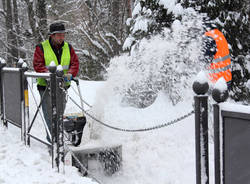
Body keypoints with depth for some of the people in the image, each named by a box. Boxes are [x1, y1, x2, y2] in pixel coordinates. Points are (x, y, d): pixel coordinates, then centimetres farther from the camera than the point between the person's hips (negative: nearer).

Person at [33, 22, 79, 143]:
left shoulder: (68, 47, 9)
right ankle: (51, 138, -2)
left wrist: (70, 74, -15)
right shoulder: (41, 47, -4)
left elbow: (75, 63, 5)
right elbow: (37, 65, -10)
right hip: (46, 86, -4)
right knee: (49, 113, -6)